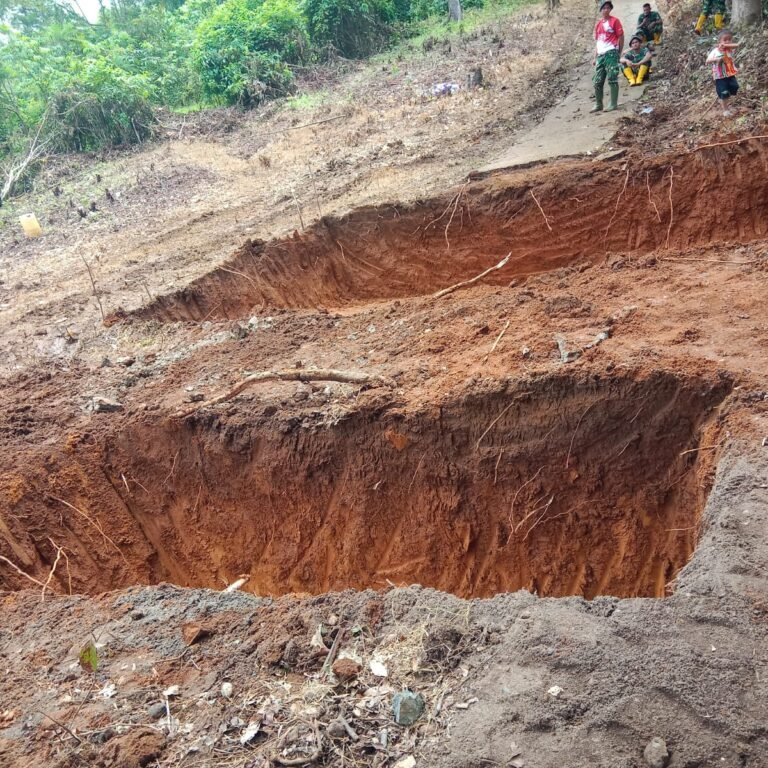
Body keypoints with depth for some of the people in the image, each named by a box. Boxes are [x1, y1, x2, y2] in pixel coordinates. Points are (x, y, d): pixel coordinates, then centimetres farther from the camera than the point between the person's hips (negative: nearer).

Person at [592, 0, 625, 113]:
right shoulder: (598, 24, 15)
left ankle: (613, 104, -4)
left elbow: (621, 37, -1)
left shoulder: (614, 21, -2)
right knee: (597, 81, 6)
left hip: (611, 53, -6)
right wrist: (595, 57, 13)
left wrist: (618, 53, -4)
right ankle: (598, 104, 15)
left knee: (612, 79, -7)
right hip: (601, 55, 6)